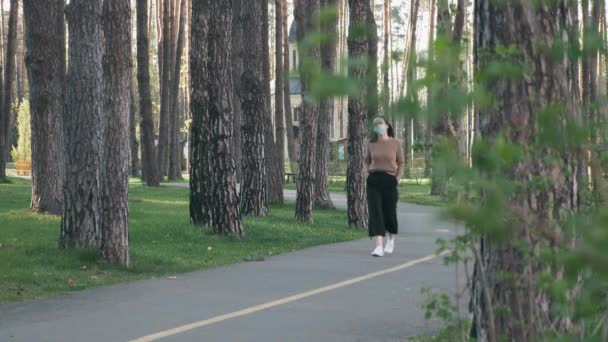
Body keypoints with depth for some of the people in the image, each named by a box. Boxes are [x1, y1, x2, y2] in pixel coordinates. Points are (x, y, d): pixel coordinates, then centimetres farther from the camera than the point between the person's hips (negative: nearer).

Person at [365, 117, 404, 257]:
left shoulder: (395, 143, 0)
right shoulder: (371, 144, 5)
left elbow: (401, 163, 6)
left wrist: (397, 180, -3)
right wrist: (370, 174, 7)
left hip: (390, 181, -1)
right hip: (373, 181, 1)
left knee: (389, 212, 6)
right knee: (375, 212, -11)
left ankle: (391, 239, 37)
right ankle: (379, 247, -16)